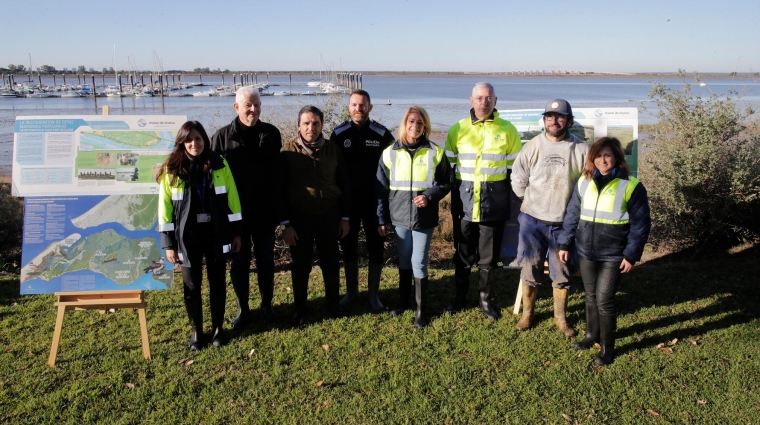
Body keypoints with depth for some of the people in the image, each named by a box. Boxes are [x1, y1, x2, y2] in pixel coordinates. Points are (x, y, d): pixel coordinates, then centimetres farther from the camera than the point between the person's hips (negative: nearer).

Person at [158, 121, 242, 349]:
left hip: (216, 234, 1)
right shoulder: (172, 169, -4)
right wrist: (169, 243, -6)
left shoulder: (219, 164, -1)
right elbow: (165, 206, -3)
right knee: (192, 286, 8)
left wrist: (236, 232, 1)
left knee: (217, 283, 11)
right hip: (187, 236, -1)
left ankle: (218, 327, 28)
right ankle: (196, 330, 26)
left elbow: (232, 198, 2)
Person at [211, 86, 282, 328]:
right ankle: (243, 309, 24)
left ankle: (267, 305, 29)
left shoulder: (271, 134, 1)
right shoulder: (222, 136, -4)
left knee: (266, 261, 11)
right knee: (238, 263, 7)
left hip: (264, 212, 1)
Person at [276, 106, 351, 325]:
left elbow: (344, 185, 6)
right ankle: (300, 307, 28)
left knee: (331, 263, 13)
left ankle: (333, 303, 32)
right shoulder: (288, 151, -5)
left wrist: (345, 217, 3)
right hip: (300, 218, -1)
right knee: (301, 265, 11)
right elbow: (280, 190, -5)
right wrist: (286, 223, -8)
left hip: (329, 216, 2)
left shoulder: (332, 149, 0)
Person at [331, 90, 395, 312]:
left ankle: (373, 293, 19)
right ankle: (351, 291, 25)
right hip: (347, 200, 1)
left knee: (375, 246, 6)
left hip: (375, 200, -1)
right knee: (348, 246, 10)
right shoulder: (339, 134, -1)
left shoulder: (382, 134, -5)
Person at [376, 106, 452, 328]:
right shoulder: (390, 153, 1)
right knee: (404, 261, 15)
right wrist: (381, 219, 3)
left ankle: (421, 309, 13)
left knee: (419, 263, -1)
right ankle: (403, 300, 33)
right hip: (400, 216, 2)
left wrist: (430, 196, -15)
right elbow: (381, 188, 4)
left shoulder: (435, 152, -2)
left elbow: (446, 183, 4)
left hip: (424, 217, -2)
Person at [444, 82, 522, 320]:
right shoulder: (458, 129, 2)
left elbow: (516, 168, 7)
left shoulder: (507, 130, 2)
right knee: (463, 253, 10)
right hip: (464, 200, 0)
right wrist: (454, 195, 3)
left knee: (489, 255, 8)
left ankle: (485, 299, 25)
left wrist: (510, 197, 4)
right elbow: (448, 166, 6)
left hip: (494, 202, 0)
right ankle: (460, 296, 27)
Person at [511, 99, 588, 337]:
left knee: (563, 274, 10)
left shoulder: (581, 150, -7)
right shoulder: (532, 147, -4)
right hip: (533, 221, 0)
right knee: (529, 271, 10)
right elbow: (518, 180, 4)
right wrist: (532, 202, 6)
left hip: (565, 223, 0)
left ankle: (561, 318, 28)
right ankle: (527, 314, 28)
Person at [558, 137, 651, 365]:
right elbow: (572, 215, 10)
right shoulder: (584, 182, 3)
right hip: (586, 252, 4)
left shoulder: (631, 186, -9)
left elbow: (640, 225, -6)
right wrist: (565, 243, 7)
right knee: (591, 296, 17)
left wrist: (631, 255, -9)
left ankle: (607, 348, 15)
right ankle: (592, 335, 37)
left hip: (613, 255, -4)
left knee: (604, 300, -2)